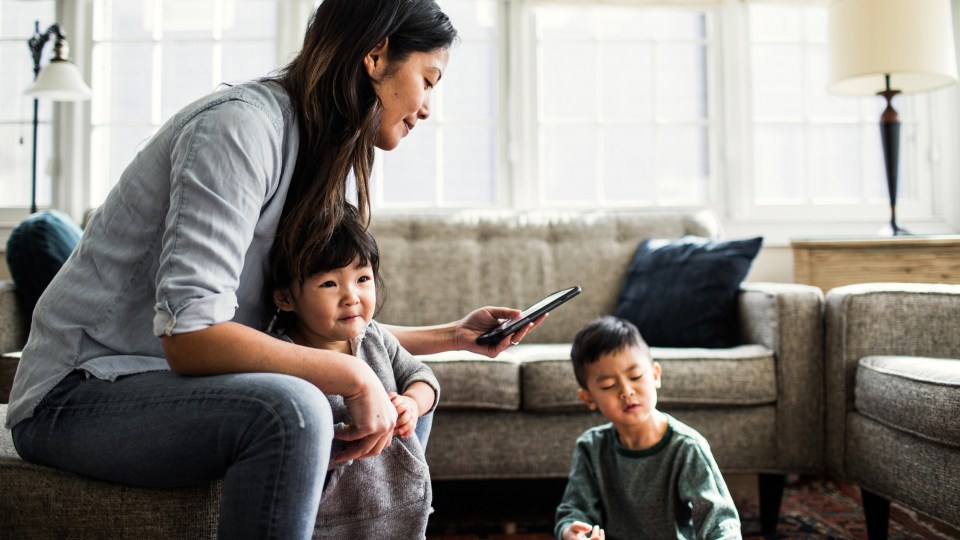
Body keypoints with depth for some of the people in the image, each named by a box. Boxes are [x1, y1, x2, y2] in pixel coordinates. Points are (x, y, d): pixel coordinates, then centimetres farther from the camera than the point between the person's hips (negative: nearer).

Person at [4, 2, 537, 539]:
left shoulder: (334, 163, 7)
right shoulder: (242, 124, -22)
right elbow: (190, 336, -30)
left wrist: (453, 335, 10)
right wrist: (352, 375, -27)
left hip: (174, 382, 9)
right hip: (80, 393, -9)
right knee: (291, 409, -37)